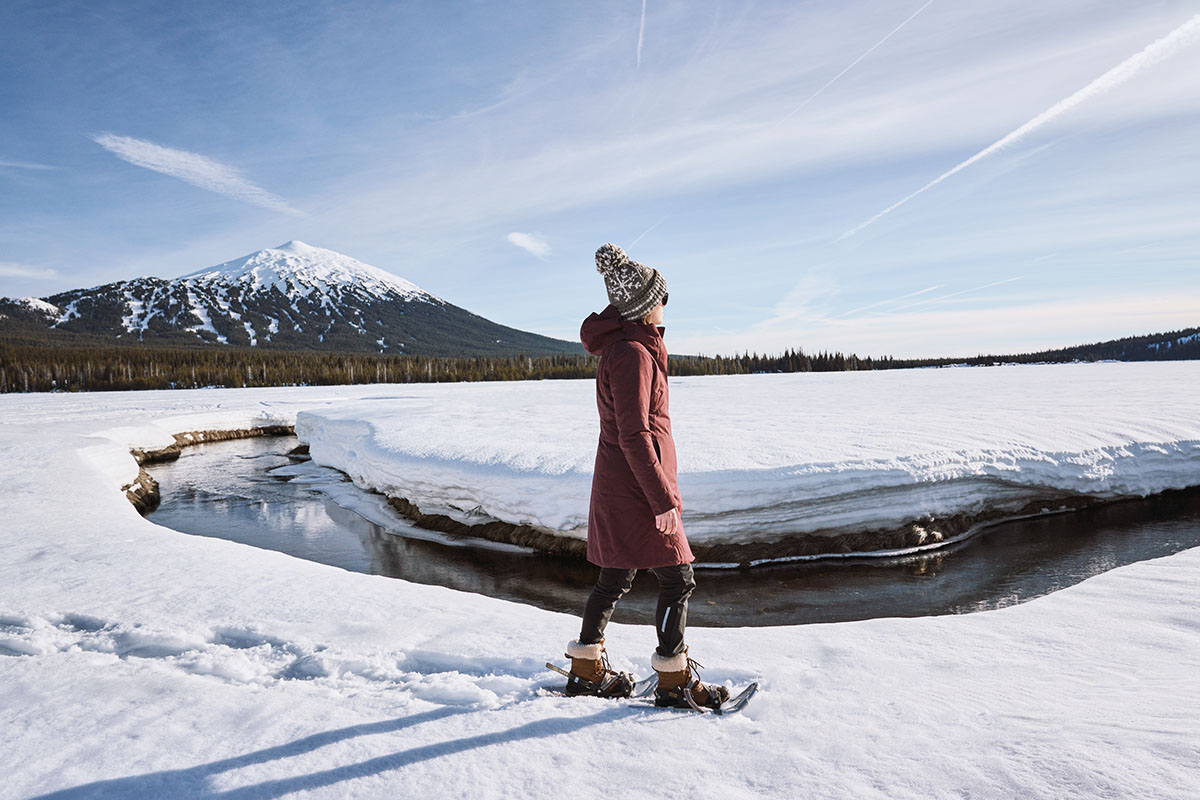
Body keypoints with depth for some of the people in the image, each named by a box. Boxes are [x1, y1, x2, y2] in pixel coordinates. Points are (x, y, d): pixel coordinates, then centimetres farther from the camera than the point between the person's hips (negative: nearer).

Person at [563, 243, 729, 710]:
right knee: (678, 579, 2)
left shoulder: (624, 345, 12)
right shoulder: (632, 354, -20)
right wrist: (664, 500, -20)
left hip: (617, 484, 10)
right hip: (634, 487, -10)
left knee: (615, 578, 18)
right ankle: (674, 683, 16)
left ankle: (586, 671, 30)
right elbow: (634, 436, -23)